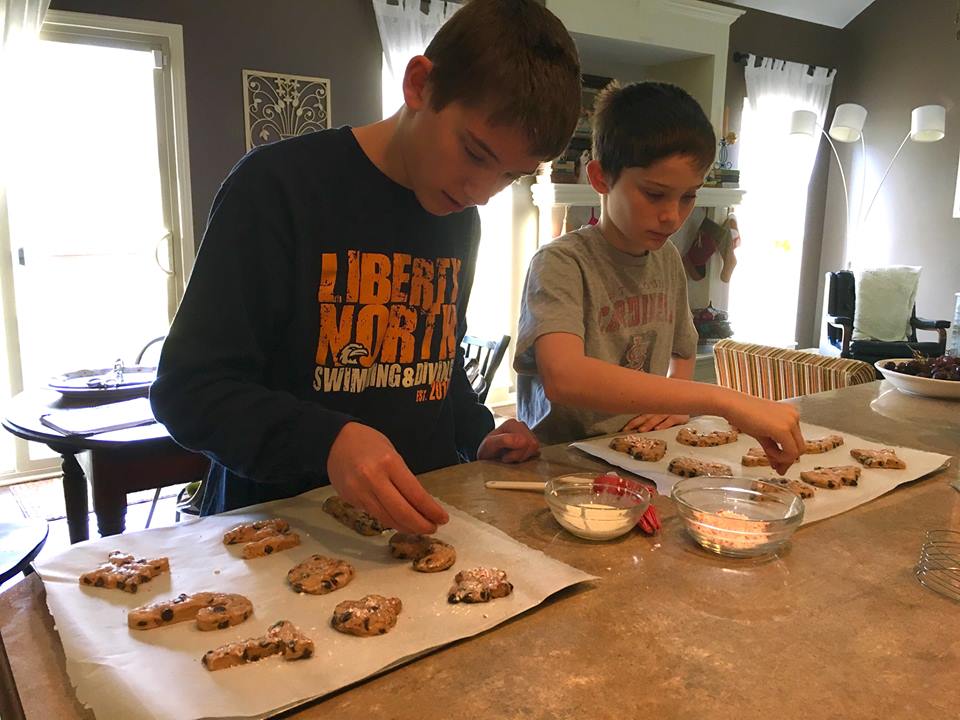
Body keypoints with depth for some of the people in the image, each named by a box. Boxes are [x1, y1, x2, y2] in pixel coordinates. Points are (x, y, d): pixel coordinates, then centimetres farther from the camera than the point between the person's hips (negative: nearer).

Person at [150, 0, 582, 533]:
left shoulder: (460, 219, 6)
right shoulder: (278, 187, -14)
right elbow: (188, 390, -14)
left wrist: (479, 439, 4)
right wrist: (327, 441, -30)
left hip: (421, 517, 4)